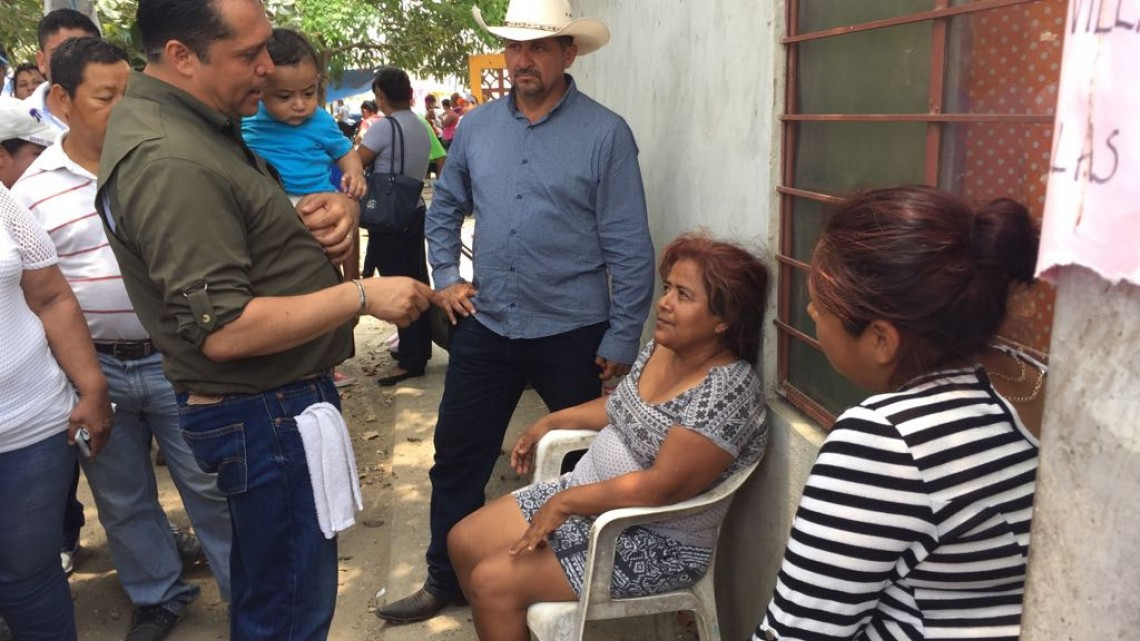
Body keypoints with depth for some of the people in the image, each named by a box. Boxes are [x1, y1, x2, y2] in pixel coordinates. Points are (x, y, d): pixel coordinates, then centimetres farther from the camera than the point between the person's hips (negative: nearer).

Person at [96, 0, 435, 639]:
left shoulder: (200, 122, 8)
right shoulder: (169, 163, -24)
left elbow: (249, 226, 21)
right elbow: (224, 330, -27)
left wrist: (327, 210, -1)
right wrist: (362, 296, -21)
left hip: (272, 400, 10)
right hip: (267, 416, -10)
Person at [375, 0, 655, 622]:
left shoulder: (605, 134, -10)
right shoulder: (476, 126, 4)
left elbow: (630, 247, -10)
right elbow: (445, 207, 19)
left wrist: (622, 340, -11)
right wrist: (446, 277, 7)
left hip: (572, 334, -4)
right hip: (485, 325, 4)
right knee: (457, 458, 13)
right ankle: (444, 581, 33)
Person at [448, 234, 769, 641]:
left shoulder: (727, 390, -25)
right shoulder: (663, 346, 2)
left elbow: (664, 485, -29)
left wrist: (565, 502, -23)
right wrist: (552, 422, 12)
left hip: (655, 541, -9)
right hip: (588, 496, 9)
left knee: (492, 583, -14)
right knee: (464, 543, 7)